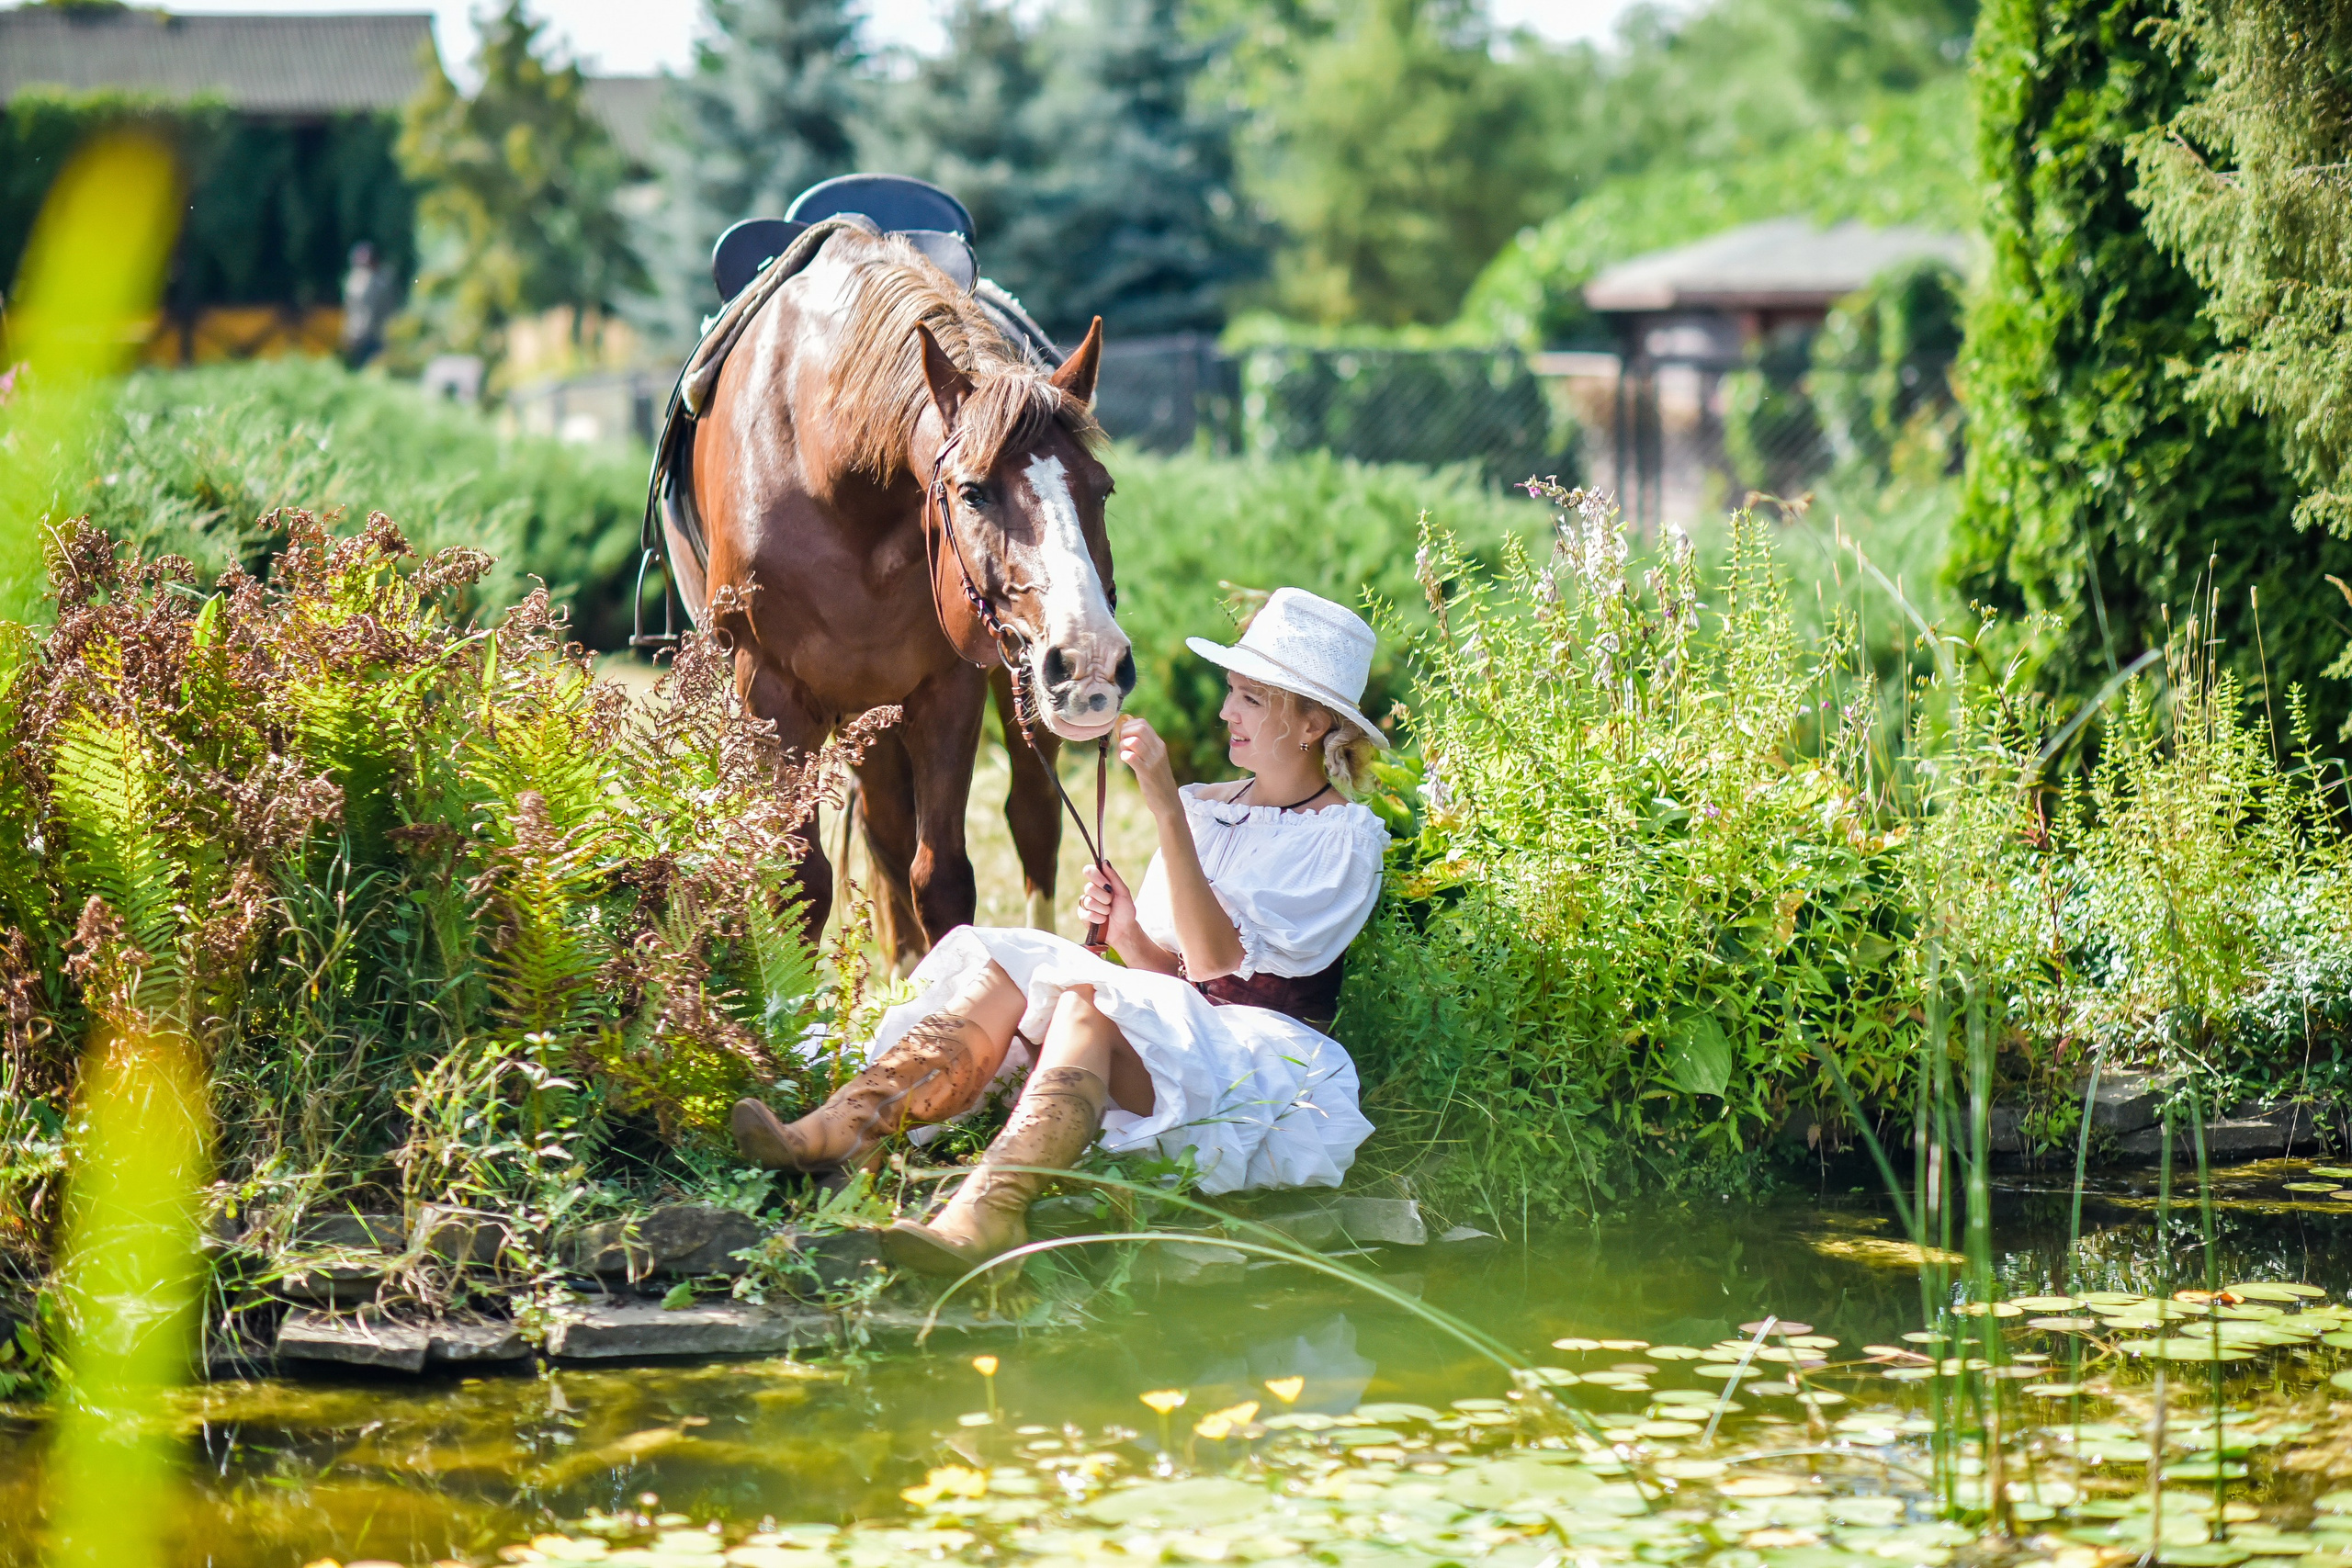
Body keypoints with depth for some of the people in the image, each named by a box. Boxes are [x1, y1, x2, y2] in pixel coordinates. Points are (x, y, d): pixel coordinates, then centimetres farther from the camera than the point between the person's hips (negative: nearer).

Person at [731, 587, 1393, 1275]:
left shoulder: (1343, 837, -4)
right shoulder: (1207, 808, 17)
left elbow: (1214, 961, -16)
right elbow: (1171, 973, 14)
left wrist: (1167, 810, -22)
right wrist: (1129, 935, -8)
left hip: (1267, 1065, -7)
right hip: (1176, 1045, 7)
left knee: (1089, 1000, -34)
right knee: (1003, 974, -17)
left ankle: (988, 1216, -59)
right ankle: (838, 1134, -38)